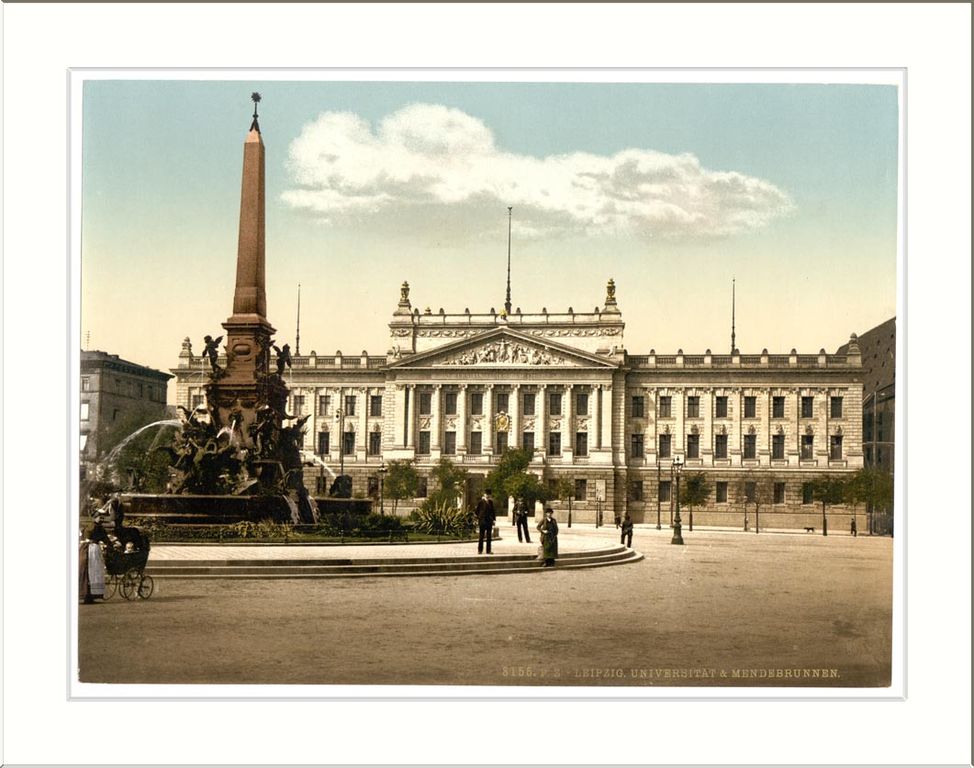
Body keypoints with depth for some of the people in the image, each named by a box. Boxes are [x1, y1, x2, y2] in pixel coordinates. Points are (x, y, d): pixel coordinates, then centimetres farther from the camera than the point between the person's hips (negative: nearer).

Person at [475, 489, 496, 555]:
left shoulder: (491, 502, 13)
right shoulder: (480, 502, -1)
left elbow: (492, 511, 17)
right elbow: (477, 511, 1)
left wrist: (493, 519, 10)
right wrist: (477, 519, -4)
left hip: (489, 520, 4)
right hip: (482, 520, -4)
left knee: (489, 536, 5)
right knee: (481, 536, -2)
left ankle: (488, 550, 9)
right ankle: (480, 550, 2)